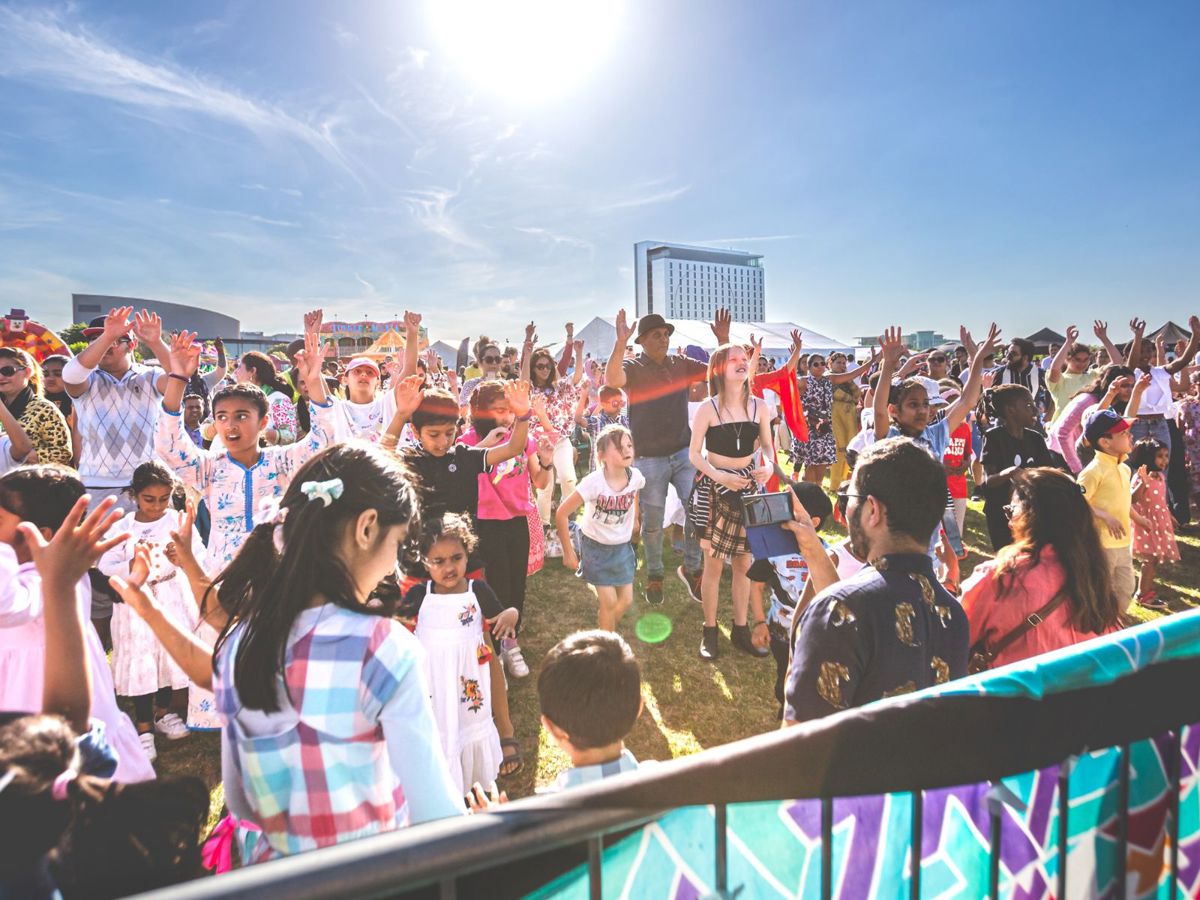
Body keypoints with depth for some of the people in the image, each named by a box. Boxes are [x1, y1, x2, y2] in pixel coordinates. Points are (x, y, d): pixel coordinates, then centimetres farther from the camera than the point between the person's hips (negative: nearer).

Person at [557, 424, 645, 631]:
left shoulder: (635, 476, -15)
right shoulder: (594, 482, -29)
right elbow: (562, 514, -22)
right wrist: (568, 552, -17)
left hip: (623, 546, 5)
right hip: (596, 547, -4)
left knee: (626, 600, 10)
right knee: (610, 602, -4)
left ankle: (606, 634, 39)